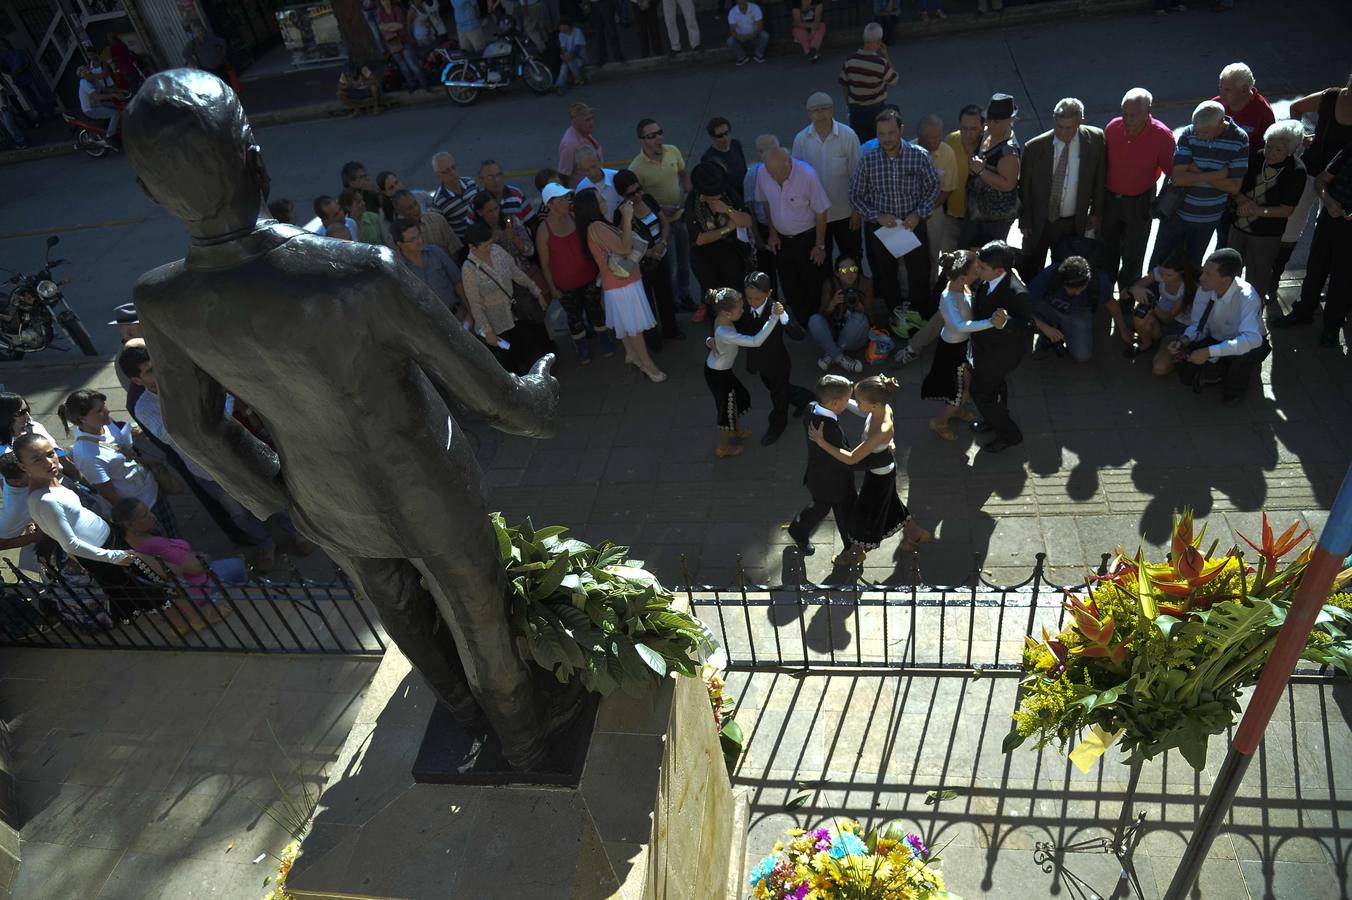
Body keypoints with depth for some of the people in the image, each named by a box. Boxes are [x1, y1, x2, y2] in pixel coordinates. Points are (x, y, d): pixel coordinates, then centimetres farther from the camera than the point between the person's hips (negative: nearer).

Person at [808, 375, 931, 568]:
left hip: (879, 475, -8)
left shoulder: (881, 431, -43)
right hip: (885, 467, 8)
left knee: (865, 512, 18)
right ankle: (916, 534, 56)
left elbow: (851, 458, -37)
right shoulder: (883, 407, -20)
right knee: (889, 504, 32)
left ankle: (857, 552, 45)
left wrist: (821, 442, -36)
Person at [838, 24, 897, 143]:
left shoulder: (850, 60, -11)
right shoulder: (881, 63, -21)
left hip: (855, 108, 3)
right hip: (876, 109, -3)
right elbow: (893, 80, -3)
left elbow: (844, 84, 0)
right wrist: (885, 56, 0)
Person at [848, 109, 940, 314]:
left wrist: (919, 214, -14)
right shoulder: (868, 160, -10)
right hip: (880, 228, 1)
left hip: (913, 226, -1)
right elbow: (855, 196, -2)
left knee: (920, 277, 9)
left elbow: (934, 187, -1)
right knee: (886, 280, 17)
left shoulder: (919, 155, -12)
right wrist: (877, 216, -15)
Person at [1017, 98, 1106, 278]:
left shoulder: (1095, 139, -10)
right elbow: (1024, 187, -4)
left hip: (1074, 223, 1)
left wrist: (1096, 212, 6)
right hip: (1039, 222, -1)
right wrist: (1024, 221, 0)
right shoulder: (1034, 147, -15)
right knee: (1030, 273, 14)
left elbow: (1099, 177, 3)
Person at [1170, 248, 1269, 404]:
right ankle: (1221, 370, 15)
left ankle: (1234, 392, -5)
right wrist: (1185, 339, -30)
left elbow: (1252, 339, -46)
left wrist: (1209, 352, -51)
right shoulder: (1204, 289, -19)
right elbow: (1197, 324, -7)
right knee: (1186, 374, -17)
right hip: (1216, 338, 4)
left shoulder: (1246, 297, -34)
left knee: (1243, 354, -38)